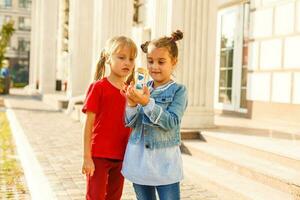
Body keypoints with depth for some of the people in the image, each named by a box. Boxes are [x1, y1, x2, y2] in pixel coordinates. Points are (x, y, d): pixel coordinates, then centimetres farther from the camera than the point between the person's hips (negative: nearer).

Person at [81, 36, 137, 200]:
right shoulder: (98, 87, -9)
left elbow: (131, 126, 11)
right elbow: (89, 124, -9)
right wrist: (87, 157, -11)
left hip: (121, 157, 5)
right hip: (98, 156, -5)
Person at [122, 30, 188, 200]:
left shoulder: (178, 90, -7)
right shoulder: (143, 89, 4)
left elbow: (171, 122, -18)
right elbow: (130, 123, 2)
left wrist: (147, 103, -26)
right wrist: (132, 104, -17)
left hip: (165, 162, -4)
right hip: (139, 159, 4)